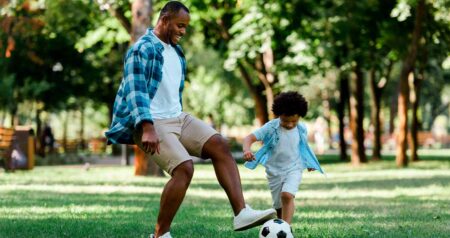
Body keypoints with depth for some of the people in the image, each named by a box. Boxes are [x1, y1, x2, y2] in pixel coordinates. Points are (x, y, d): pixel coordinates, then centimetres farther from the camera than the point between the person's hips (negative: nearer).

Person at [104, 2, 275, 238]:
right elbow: (135, 90, -21)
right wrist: (147, 128, -31)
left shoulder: (176, 51, 18)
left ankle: (241, 212, -19)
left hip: (178, 118, 9)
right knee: (184, 168, -26)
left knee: (220, 145, -12)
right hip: (152, 123, -9)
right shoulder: (143, 49, -11)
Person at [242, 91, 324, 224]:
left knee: (287, 196, -26)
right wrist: (246, 150, -42)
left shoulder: (302, 130, -5)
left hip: (294, 169, 0)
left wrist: (309, 162, 25)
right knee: (279, 205, 9)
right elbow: (249, 138, -21)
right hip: (274, 171, 0)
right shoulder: (270, 128, -15)